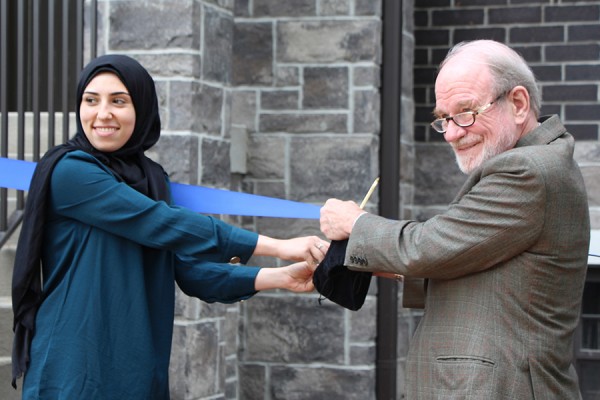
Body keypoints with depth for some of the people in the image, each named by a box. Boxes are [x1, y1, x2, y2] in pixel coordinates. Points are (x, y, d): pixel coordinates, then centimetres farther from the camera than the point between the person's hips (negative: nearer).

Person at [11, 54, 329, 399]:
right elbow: (163, 225, -18)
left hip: (141, 371, 6)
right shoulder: (69, 171, -11)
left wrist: (279, 278, -10)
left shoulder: (152, 179, 9)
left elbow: (190, 271, 3)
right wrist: (277, 246, -19)